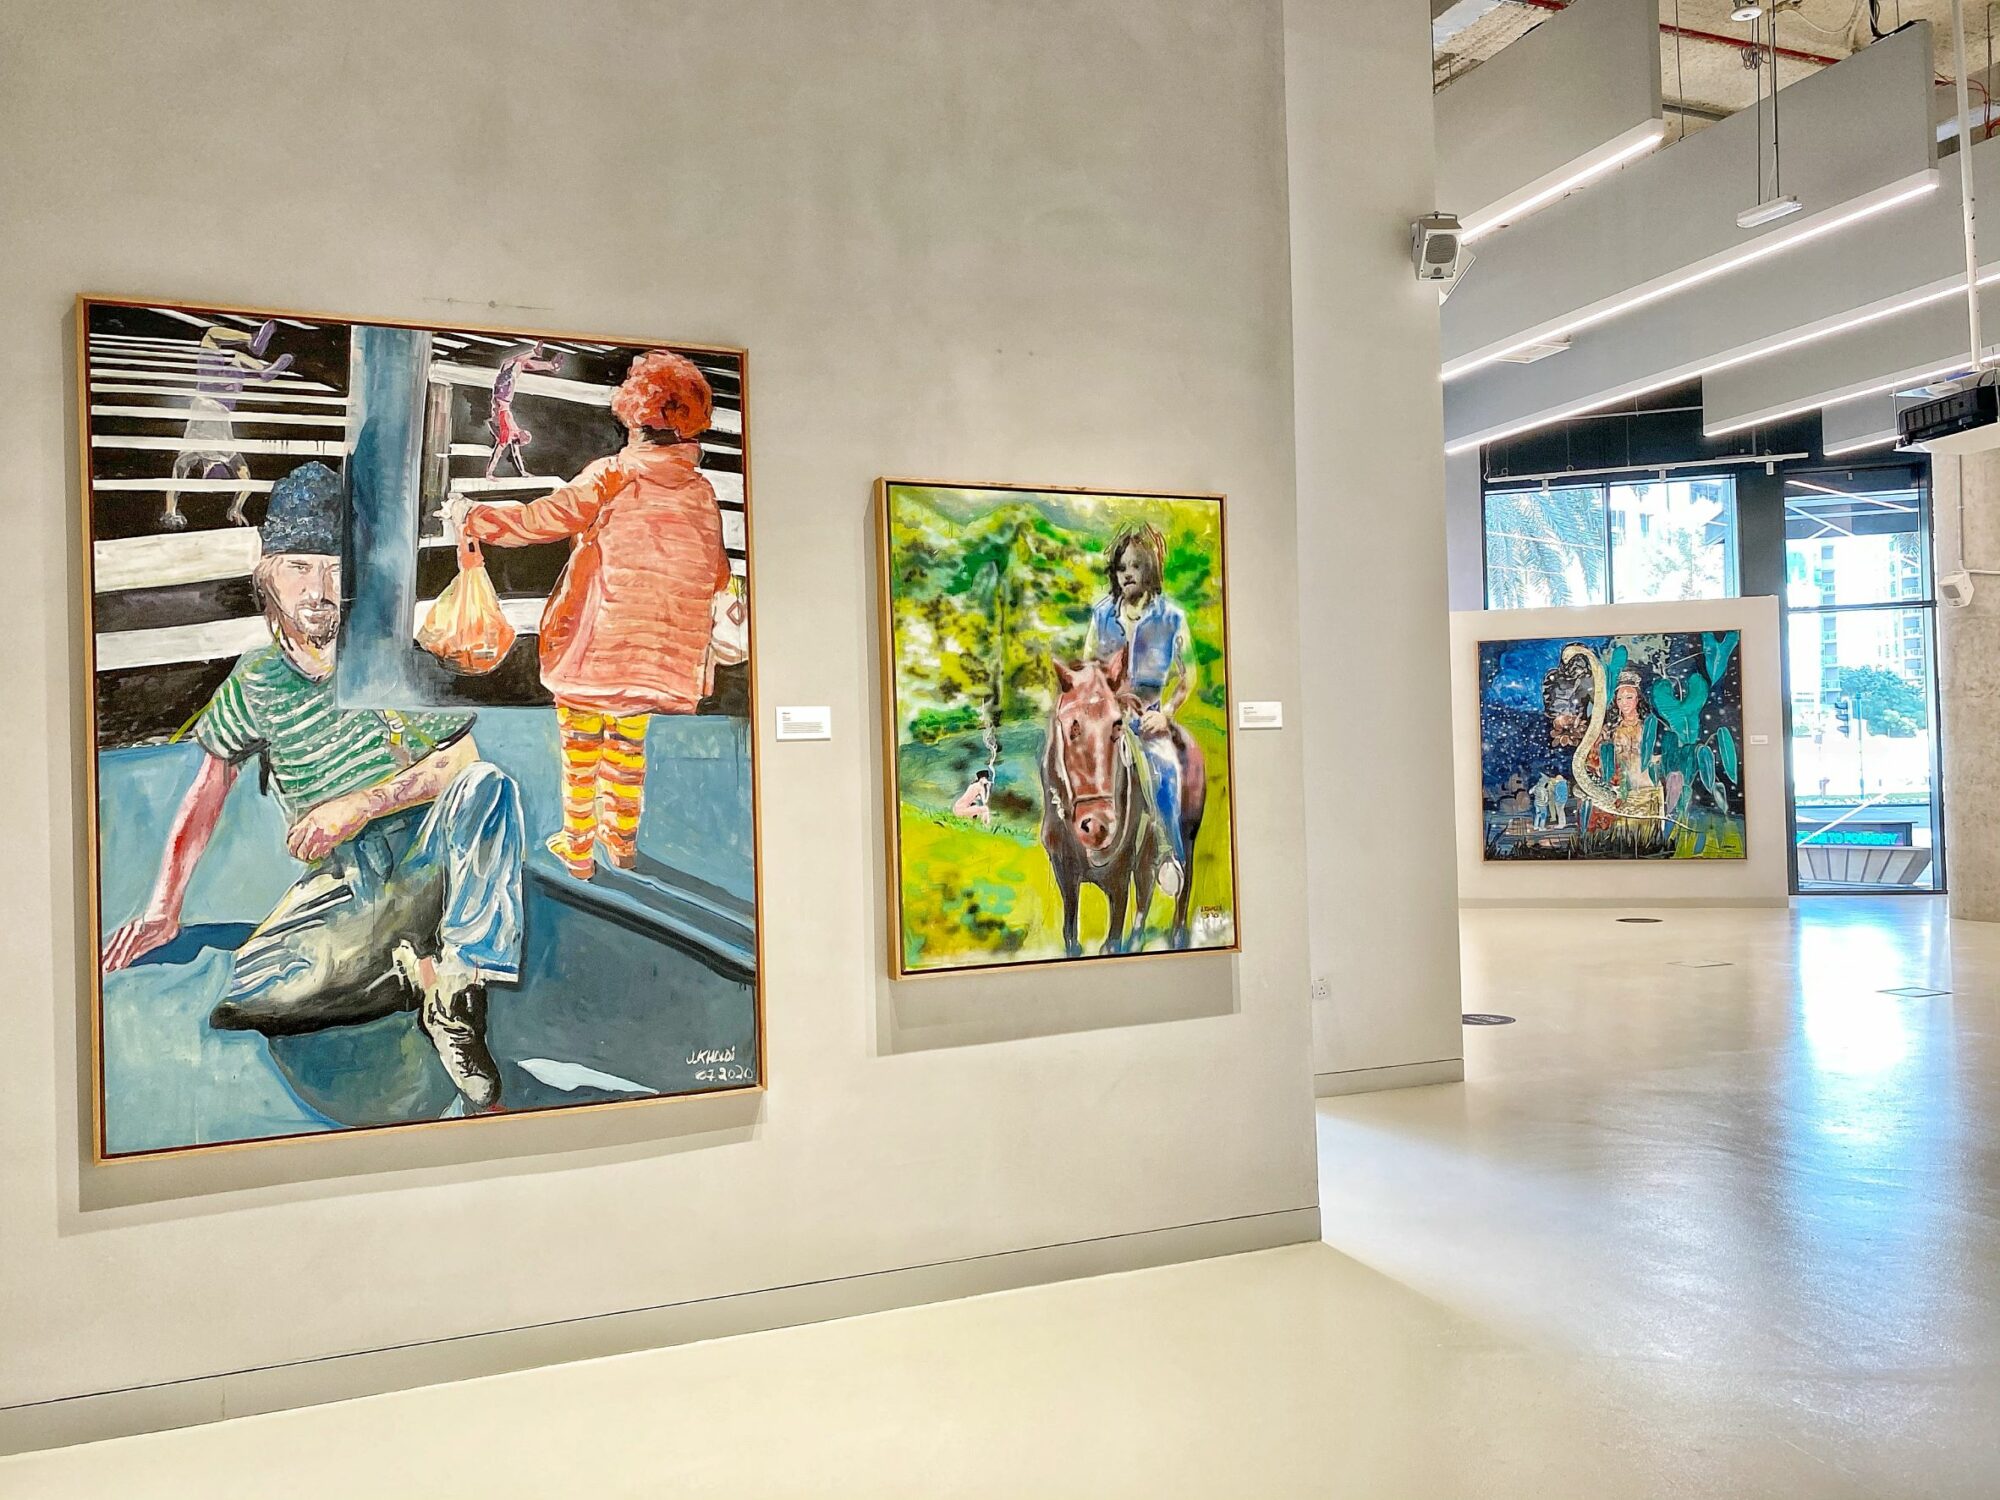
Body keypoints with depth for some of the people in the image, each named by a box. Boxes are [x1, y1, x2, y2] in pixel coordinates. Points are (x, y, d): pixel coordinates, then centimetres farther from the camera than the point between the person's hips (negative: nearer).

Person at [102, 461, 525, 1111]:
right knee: (239, 1001, -23)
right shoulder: (257, 681, 7)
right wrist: (163, 908, 6)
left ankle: (458, 988, -33)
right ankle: (416, 975, -7)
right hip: (347, 882, 2)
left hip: (431, 856, -2)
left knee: (488, 784, -34)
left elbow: (460, 760, -4)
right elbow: (209, 787, 13)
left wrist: (359, 804, -13)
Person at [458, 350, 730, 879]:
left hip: (594, 639, -4)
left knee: (581, 742, 11)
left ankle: (578, 847, 20)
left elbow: (543, 518, -12)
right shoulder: (701, 492, 1)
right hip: (657, 650, 4)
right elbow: (717, 573, 7)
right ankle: (622, 841, 30)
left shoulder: (611, 476, -11)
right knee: (629, 741, 20)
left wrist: (473, 516, 0)